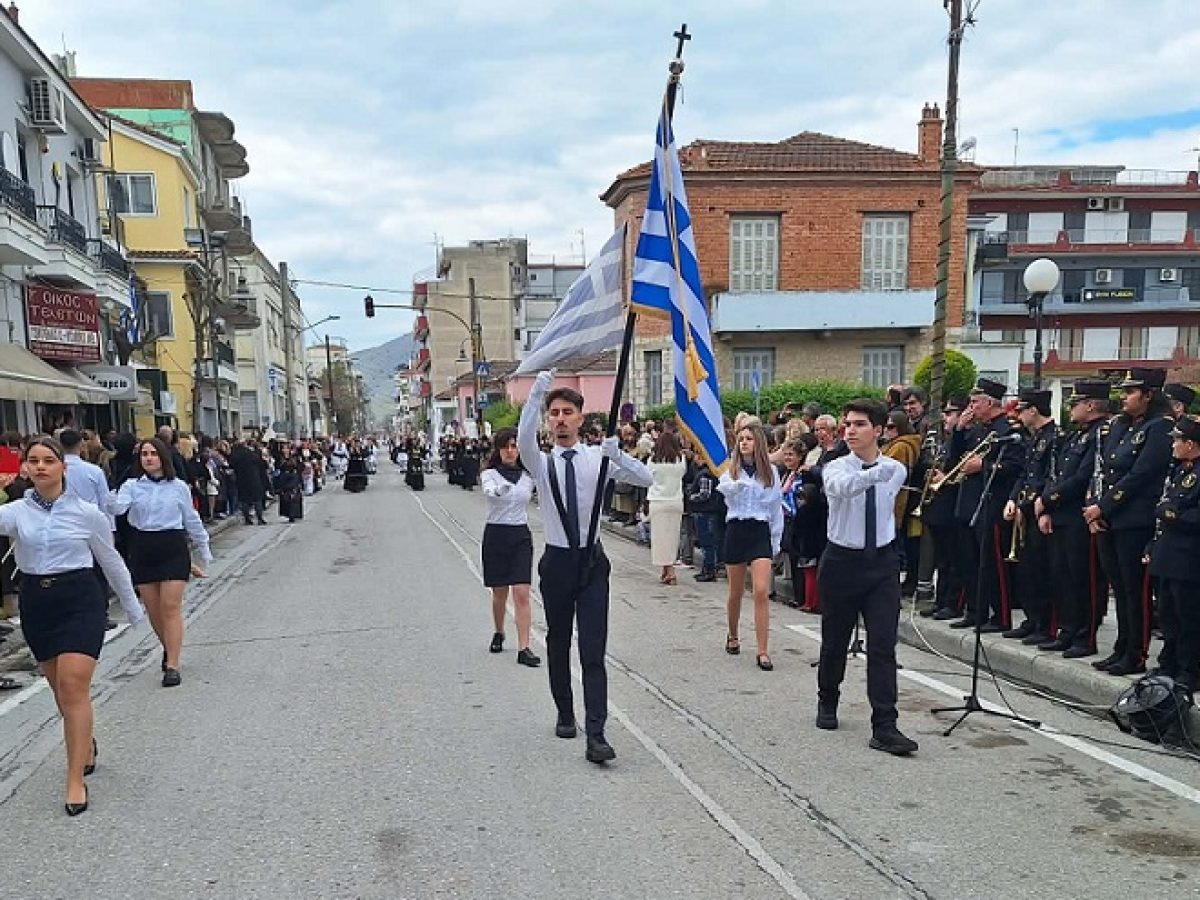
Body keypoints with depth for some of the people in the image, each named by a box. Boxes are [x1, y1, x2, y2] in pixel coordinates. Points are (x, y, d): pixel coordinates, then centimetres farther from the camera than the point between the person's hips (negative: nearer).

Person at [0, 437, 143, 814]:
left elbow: (111, 561, 8)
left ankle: (76, 780, -5)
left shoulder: (87, 513, -3)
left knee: (74, 686, -10)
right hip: (36, 602, 3)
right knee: (60, 687, 15)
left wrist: (133, 608, 15)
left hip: (80, 600, -3)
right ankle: (86, 745, 40)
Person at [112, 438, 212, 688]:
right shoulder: (132, 486, 4)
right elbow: (117, 507, -15)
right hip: (142, 549, 2)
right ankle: (169, 649, 33)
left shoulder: (178, 487, 4)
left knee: (171, 607, -8)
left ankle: (172, 666, -7)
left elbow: (192, 521, 12)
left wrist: (204, 553, 17)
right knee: (153, 609, 8)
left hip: (173, 548, -2)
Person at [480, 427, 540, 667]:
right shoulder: (490, 474, -8)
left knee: (522, 593, -7)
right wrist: (498, 489, -48)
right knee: (500, 592, 10)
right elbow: (489, 491, -30)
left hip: (521, 535, 2)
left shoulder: (528, 475, 4)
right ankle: (498, 633, 36)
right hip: (496, 534, -2)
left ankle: (523, 648, -7)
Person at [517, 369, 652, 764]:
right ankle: (565, 714, 34)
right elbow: (524, 436, -26)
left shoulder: (597, 459, 1)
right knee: (558, 644, 15)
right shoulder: (542, 462, -2)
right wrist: (539, 387, -35)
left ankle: (596, 734, -6)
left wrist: (617, 454, -24)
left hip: (592, 561, -1)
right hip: (557, 562, 1)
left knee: (593, 650, -5)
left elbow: (646, 479, -8)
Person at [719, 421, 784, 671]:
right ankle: (732, 636, 36)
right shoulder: (731, 469, 2)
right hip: (736, 530, 0)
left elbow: (776, 508, 11)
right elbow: (724, 487, -21)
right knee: (736, 592, 12)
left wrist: (776, 541, 9)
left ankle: (762, 652, -8)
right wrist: (740, 484, -42)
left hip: (760, 531, 0)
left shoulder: (770, 471, 6)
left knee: (762, 591, -11)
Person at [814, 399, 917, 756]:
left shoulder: (897, 470, -1)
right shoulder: (836, 468, -10)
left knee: (883, 646, -6)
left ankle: (885, 727, -2)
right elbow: (842, 486, -35)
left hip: (882, 562, 1)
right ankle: (827, 703, 36)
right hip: (841, 561, -1)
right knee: (834, 642, 12)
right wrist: (876, 471, -47)